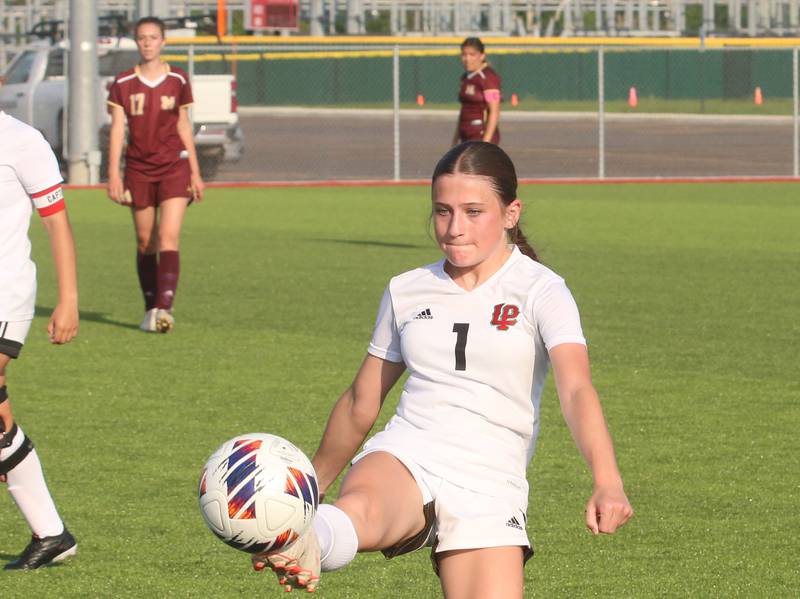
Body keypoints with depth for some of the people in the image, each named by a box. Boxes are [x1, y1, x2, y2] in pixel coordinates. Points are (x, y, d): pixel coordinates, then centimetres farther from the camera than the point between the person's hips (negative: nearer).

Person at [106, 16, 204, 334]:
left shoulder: (178, 81, 5)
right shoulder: (123, 84, 2)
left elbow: (184, 128, 11)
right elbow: (117, 130, 0)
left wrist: (195, 173, 12)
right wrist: (113, 174, -9)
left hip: (174, 167, -1)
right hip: (139, 169, 1)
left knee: (169, 239, -14)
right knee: (145, 243, 7)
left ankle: (165, 308, -22)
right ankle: (151, 309, 18)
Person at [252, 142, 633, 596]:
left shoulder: (541, 291, 1)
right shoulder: (407, 292, 14)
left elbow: (576, 390, -16)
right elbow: (361, 403, 27)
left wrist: (608, 482, -33)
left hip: (488, 486, -1)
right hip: (403, 458, 1)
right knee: (359, 511, -34)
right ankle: (304, 551, -67)